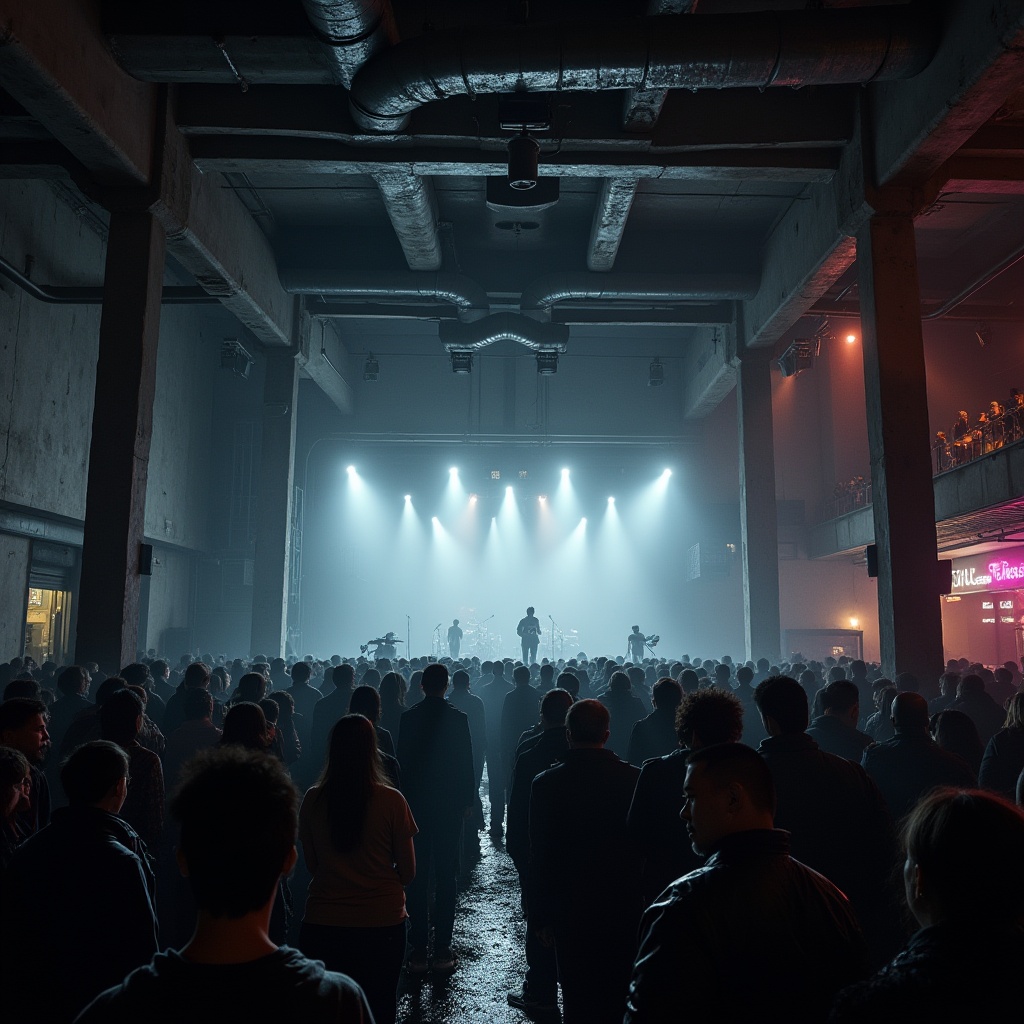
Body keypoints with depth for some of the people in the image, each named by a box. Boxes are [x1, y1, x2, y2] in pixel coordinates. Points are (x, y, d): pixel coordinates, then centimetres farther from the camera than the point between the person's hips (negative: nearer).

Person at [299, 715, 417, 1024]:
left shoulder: (312, 800, -7)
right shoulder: (392, 801, -13)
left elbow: (312, 866, 7)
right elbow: (408, 871, -4)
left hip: (322, 923, 2)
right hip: (382, 922, -1)